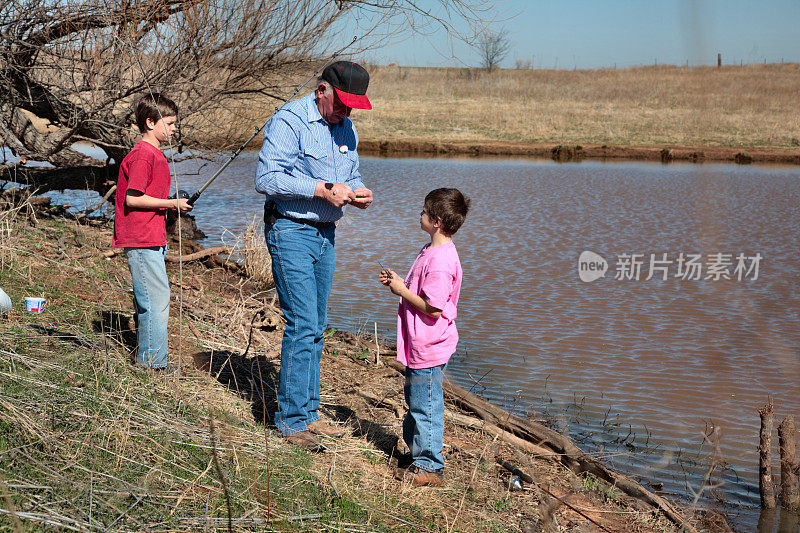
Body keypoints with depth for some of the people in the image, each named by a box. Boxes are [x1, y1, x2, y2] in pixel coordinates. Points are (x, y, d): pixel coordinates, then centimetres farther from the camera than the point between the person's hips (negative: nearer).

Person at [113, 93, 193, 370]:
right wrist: (171, 204, -14)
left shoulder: (156, 154, 17)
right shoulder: (143, 154, -14)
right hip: (142, 242, -10)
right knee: (157, 300, -8)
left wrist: (173, 207, 15)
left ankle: (148, 361, 19)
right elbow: (132, 199, -19)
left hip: (152, 239, 10)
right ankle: (154, 363, -2)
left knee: (149, 300, 13)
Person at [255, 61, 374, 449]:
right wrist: (321, 189, -25)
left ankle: (307, 413, 21)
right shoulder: (289, 121, -13)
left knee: (315, 328, 12)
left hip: (326, 234, 8)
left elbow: (351, 175, 20)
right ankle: (291, 420, -4)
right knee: (302, 325, -12)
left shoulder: (346, 129, 12)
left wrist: (358, 191, -4)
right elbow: (267, 178, -21)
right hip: (291, 231, -8)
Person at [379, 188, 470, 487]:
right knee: (417, 402, 21)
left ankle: (429, 467, 8)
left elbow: (432, 307, -26)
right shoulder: (433, 251, 10)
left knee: (425, 406, -2)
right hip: (421, 346, 11)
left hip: (428, 349, -11)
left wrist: (402, 291, -15)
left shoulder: (440, 260, -24)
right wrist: (399, 283, 6)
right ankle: (420, 453, 34)